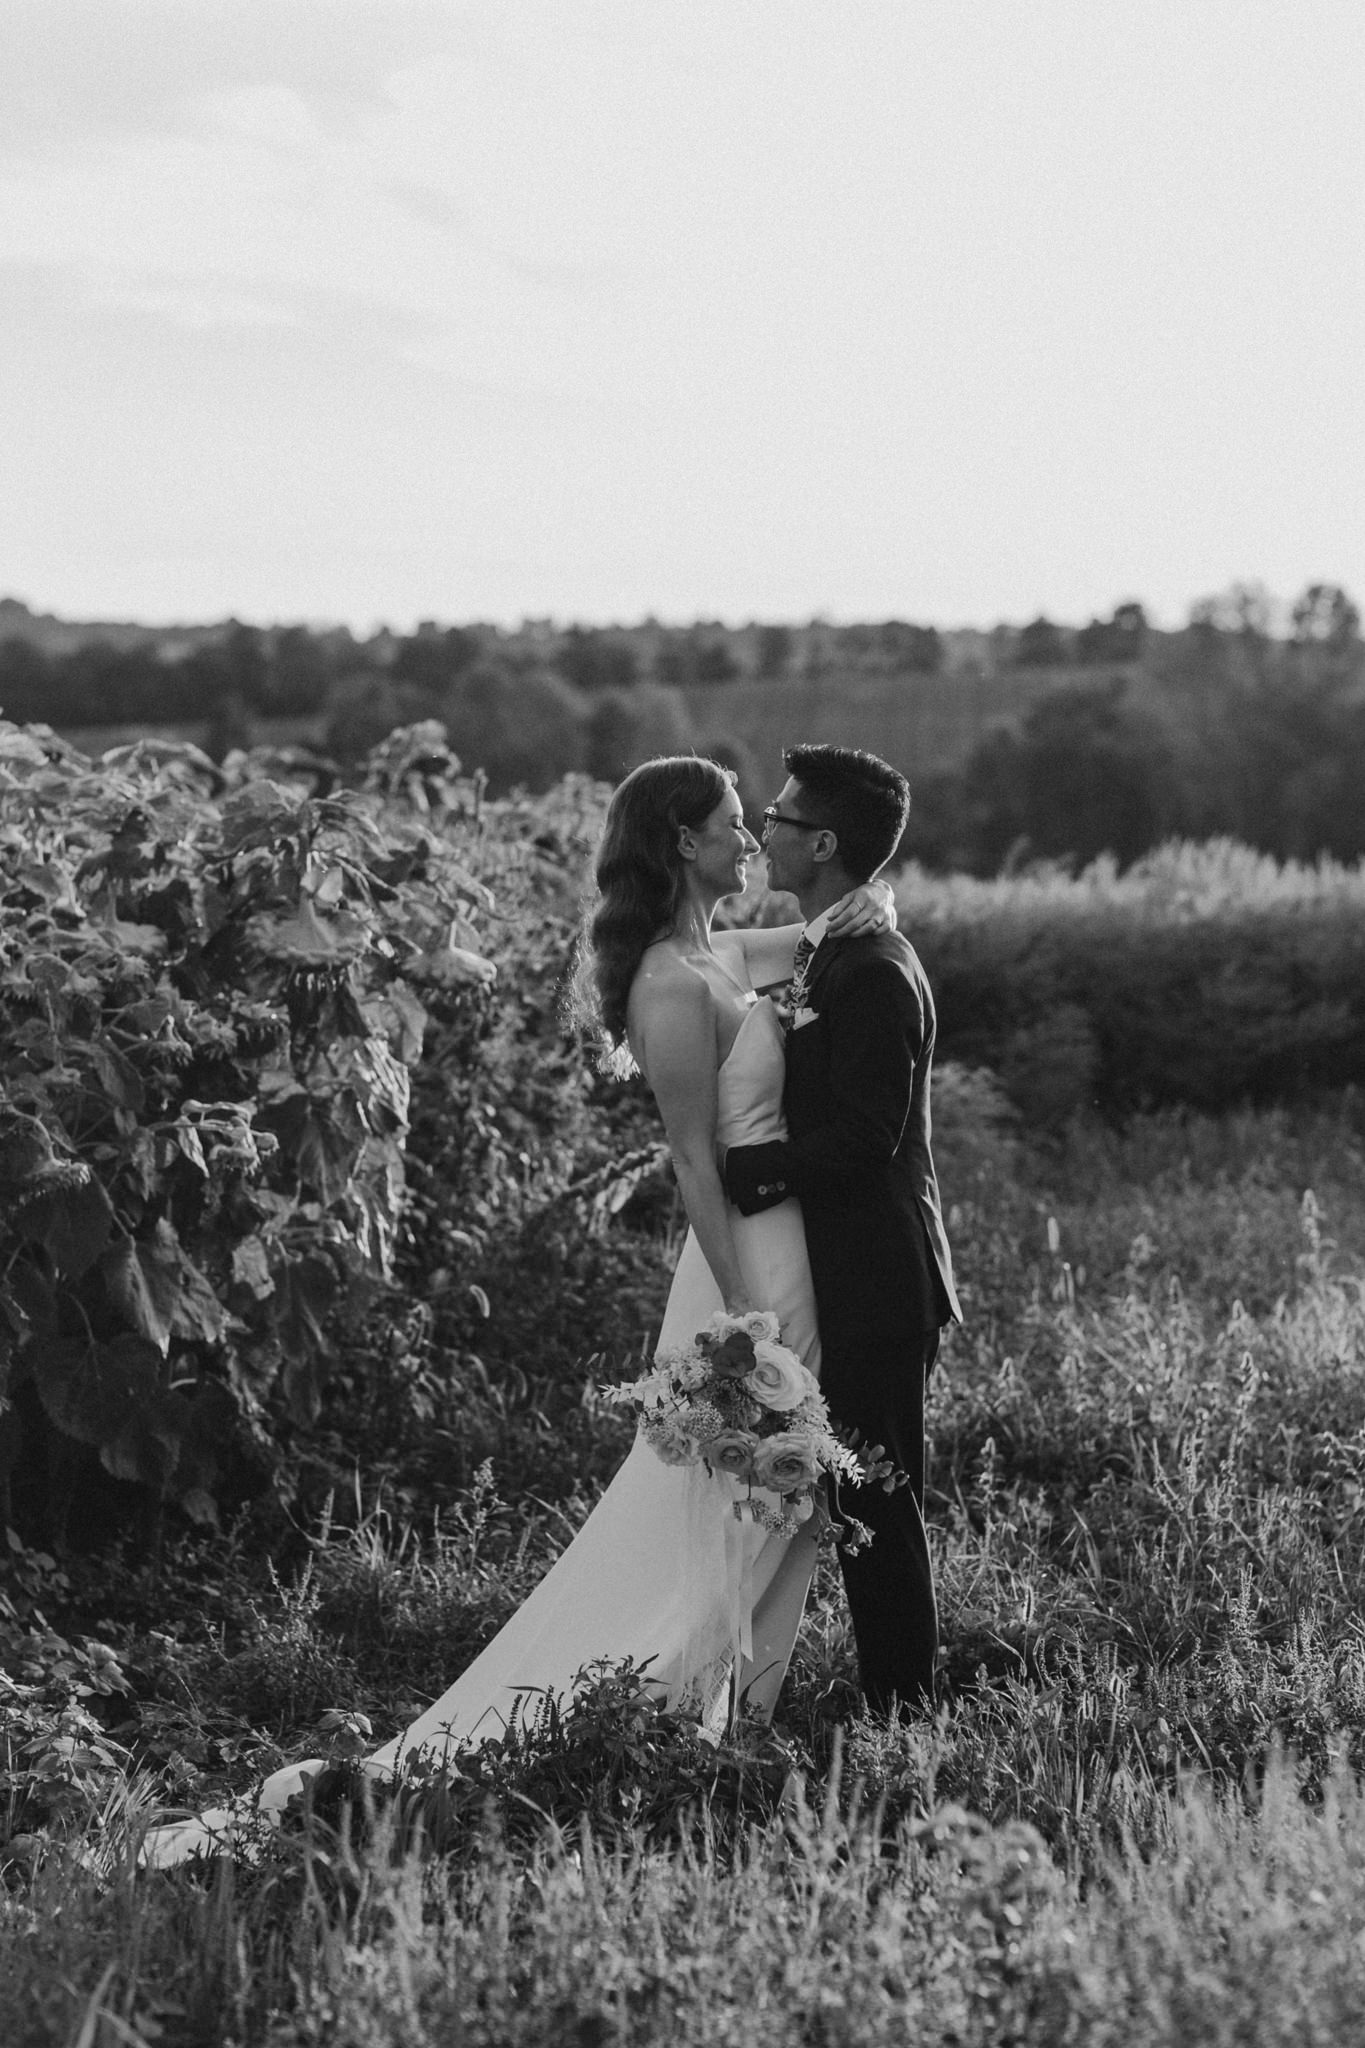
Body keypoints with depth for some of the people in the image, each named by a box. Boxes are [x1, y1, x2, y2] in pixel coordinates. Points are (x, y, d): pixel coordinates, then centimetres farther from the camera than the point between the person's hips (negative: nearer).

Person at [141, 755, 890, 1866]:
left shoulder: (719, 954, 9)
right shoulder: (677, 986, -18)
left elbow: (829, 930, 23)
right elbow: (695, 1161, -20)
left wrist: (867, 906, -3)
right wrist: (745, 1321, -20)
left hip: (792, 1259, 9)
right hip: (754, 1271, -9)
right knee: (722, 1516, -4)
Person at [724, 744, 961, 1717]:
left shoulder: (871, 972, -18)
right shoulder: (836, 952, 14)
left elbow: (863, 1134, -22)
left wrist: (738, 1169, -19)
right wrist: (701, 1158, 9)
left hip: (874, 1282, -10)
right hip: (856, 1275, 10)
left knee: (880, 1506, -3)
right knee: (865, 1502, 14)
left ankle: (902, 1704, 5)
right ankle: (895, 1701, 22)